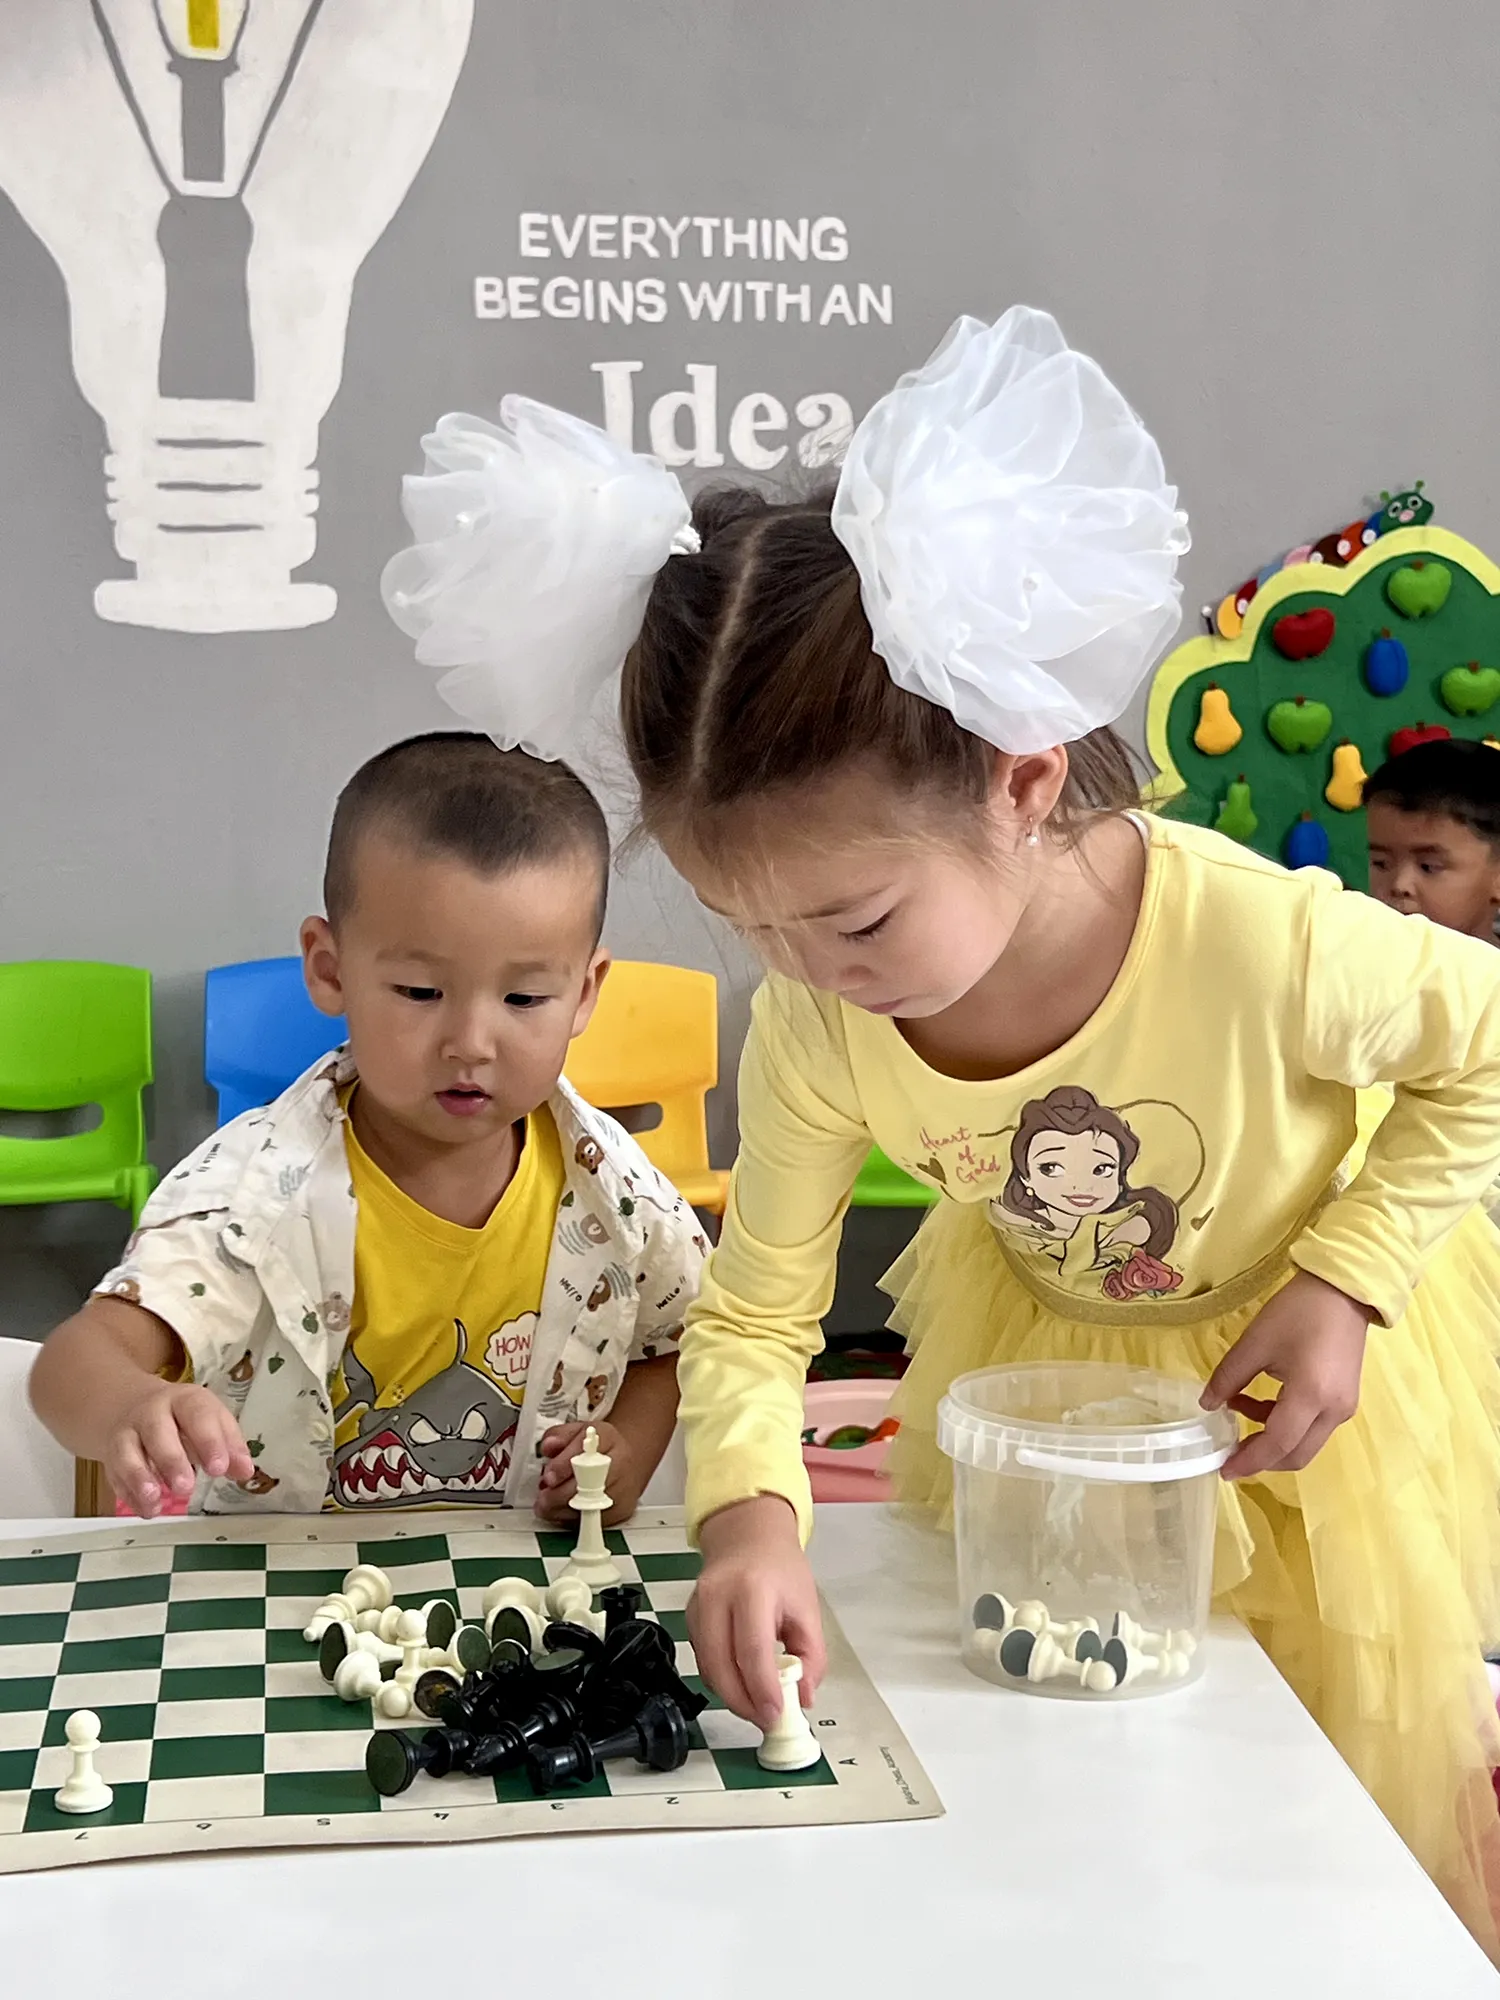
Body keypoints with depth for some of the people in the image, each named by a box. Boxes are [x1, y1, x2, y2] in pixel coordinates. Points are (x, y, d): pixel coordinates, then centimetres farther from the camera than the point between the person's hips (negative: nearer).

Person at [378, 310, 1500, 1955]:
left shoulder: (1261, 941, -39)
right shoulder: (815, 1036, -28)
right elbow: (749, 1314, -17)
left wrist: (1344, 1286, -24)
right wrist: (749, 1515, -35)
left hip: (1312, 1329, -2)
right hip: (1039, 1350, 3)